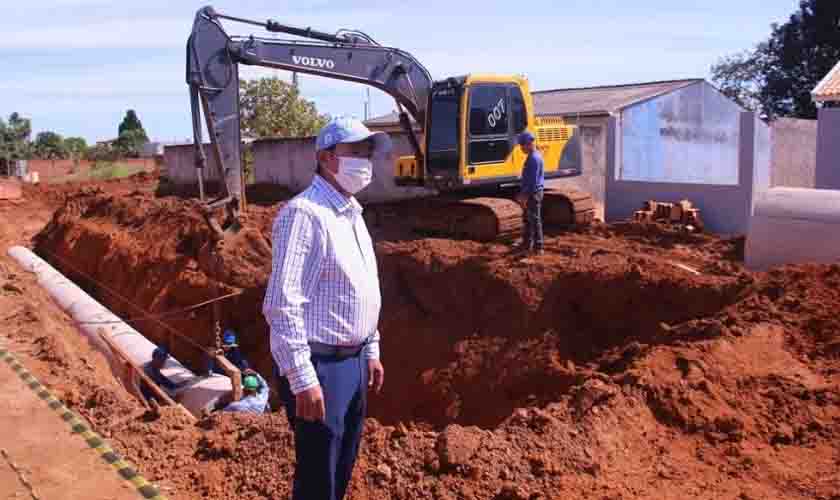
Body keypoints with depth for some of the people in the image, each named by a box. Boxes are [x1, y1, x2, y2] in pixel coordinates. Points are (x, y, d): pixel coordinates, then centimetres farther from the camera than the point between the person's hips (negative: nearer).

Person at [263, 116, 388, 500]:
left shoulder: (352, 214, 12)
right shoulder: (304, 213, -18)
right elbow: (282, 305, -23)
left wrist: (371, 351, 19)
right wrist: (302, 378, -24)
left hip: (354, 360, 9)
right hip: (320, 365, -9)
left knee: (342, 469, 21)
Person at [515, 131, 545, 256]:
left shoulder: (534, 158, -19)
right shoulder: (532, 156, 13)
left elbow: (533, 180, -23)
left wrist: (525, 196, -22)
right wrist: (522, 193, 21)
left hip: (533, 193, -10)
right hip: (529, 193, 10)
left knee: (534, 220, -4)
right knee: (526, 219, 17)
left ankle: (538, 247, 2)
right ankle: (527, 244, 26)